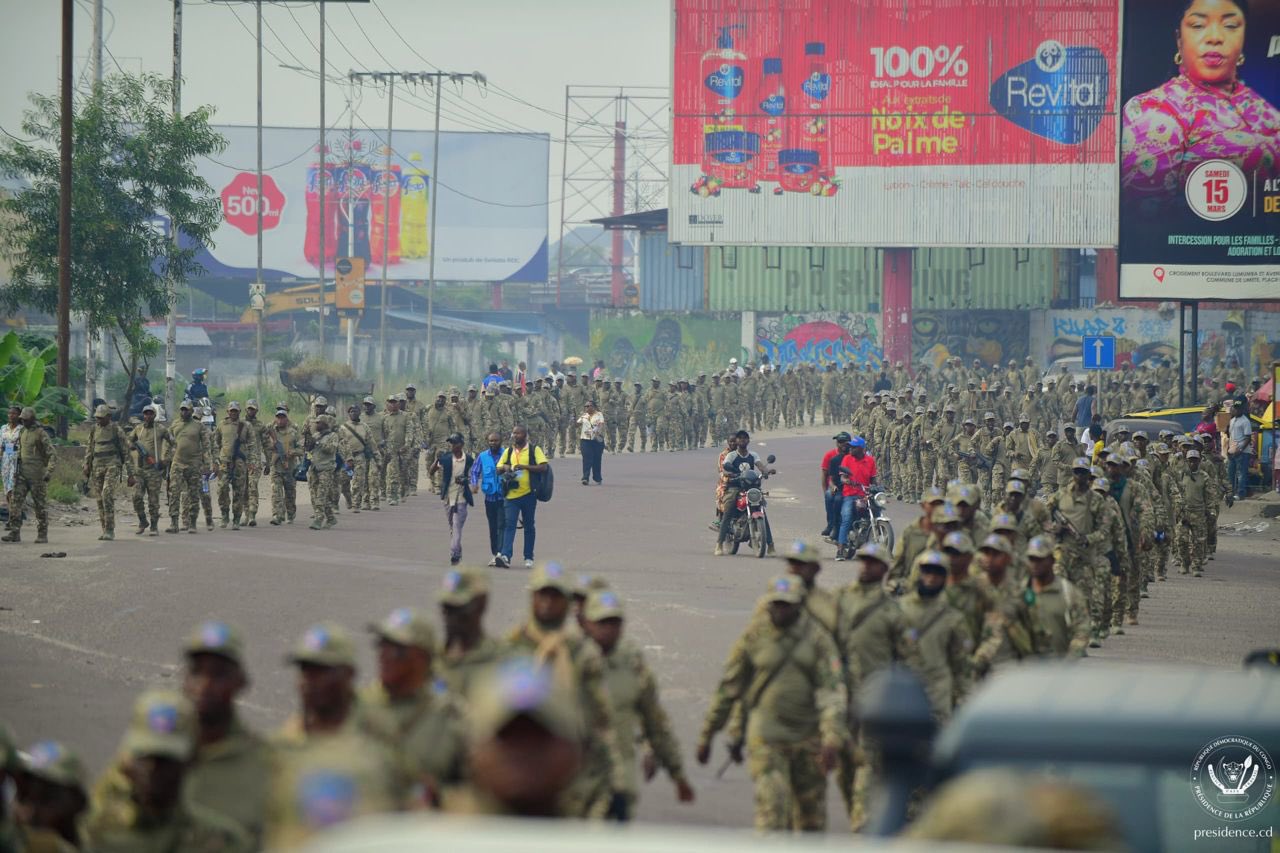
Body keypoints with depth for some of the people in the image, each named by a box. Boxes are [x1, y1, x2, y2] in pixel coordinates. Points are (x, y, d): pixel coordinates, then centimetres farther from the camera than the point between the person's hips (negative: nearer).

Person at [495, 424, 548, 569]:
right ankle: (505, 556, -19)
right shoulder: (508, 451, 12)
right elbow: (498, 470, 14)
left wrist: (525, 466, -18)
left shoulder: (534, 450, 0)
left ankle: (529, 558, 16)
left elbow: (543, 468, -10)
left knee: (529, 526, 8)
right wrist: (504, 467, -9)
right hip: (511, 494, 2)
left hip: (528, 494, -2)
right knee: (509, 525, -9)